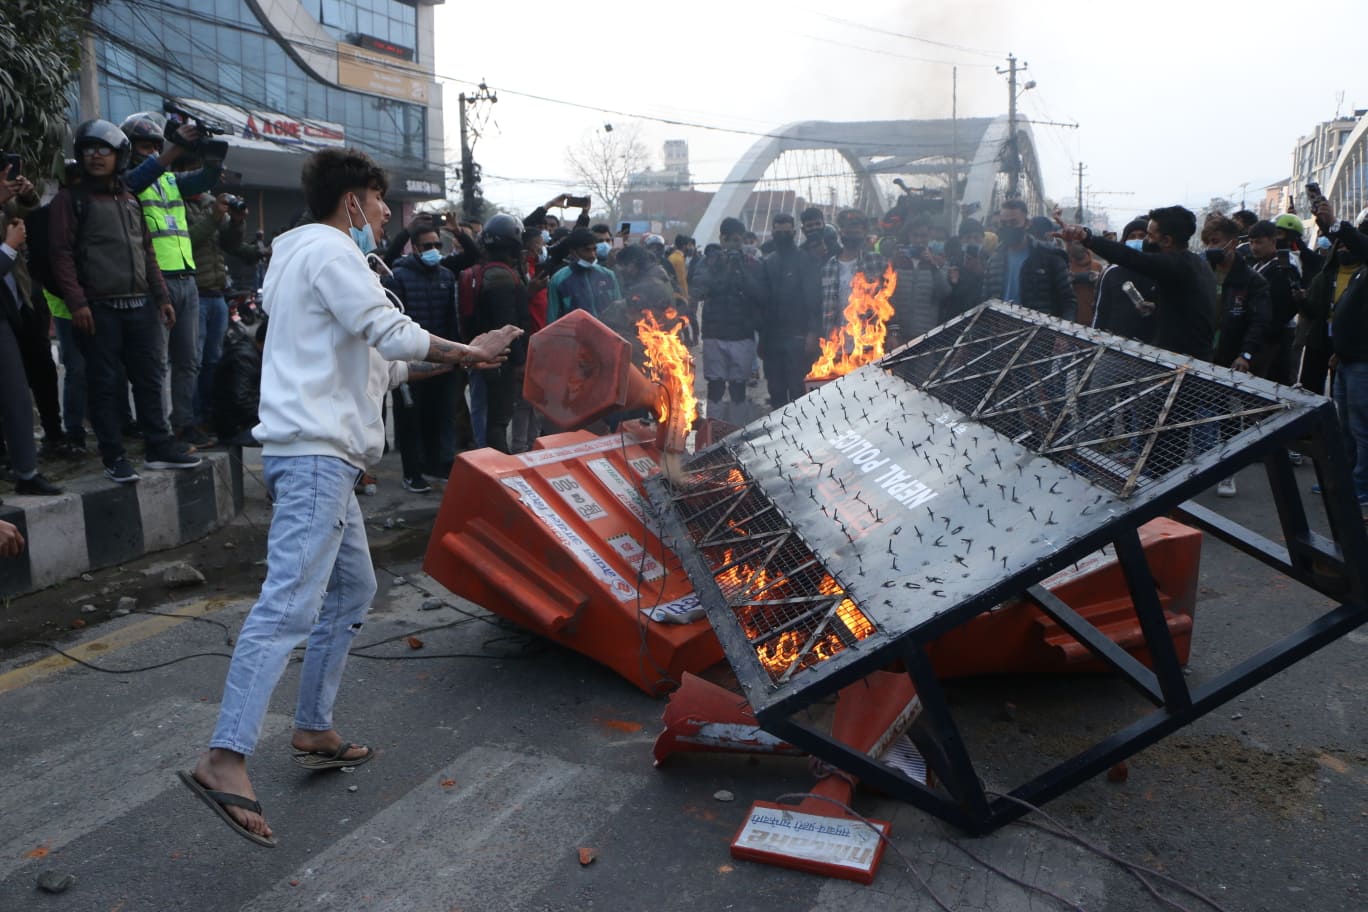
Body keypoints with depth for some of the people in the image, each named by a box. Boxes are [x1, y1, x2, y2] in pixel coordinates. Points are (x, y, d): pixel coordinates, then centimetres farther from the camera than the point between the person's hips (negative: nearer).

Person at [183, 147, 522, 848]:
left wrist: (457, 358, 21)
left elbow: (376, 365, 25)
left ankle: (314, 732, 21)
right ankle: (225, 759, -21)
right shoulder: (329, 249, -6)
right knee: (290, 601, -18)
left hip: (320, 453, 11)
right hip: (315, 452, -11)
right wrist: (467, 352, -1)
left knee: (353, 589, 15)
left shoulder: (314, 256, 26)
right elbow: (394, 336, -16)